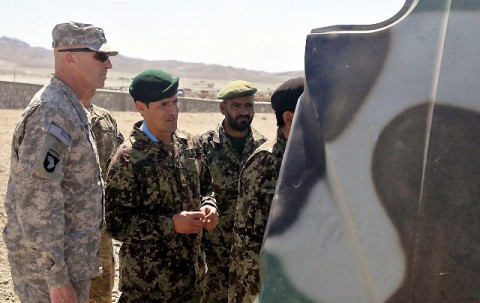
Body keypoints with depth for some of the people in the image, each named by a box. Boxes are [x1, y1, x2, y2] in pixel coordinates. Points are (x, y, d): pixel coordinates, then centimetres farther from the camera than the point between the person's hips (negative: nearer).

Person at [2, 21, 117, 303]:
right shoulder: (52, 113, -20)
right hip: (48, 264, -9)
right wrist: (57, 278, -23)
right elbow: (37, 200, -25)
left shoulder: (71, 109, 11)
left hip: (70, 256, 10)